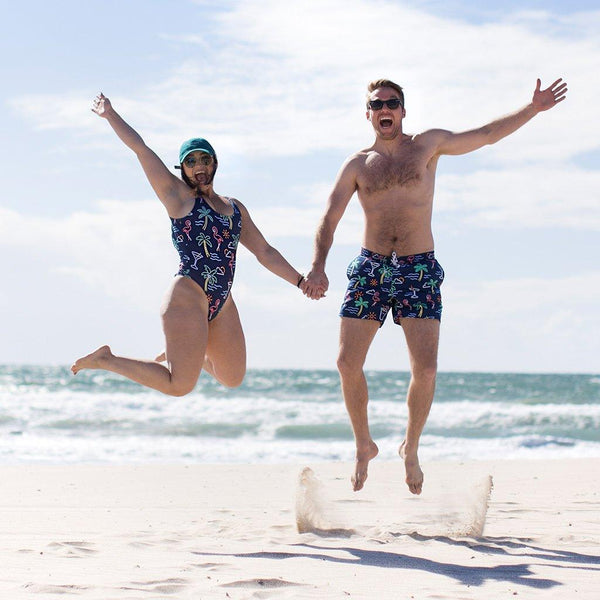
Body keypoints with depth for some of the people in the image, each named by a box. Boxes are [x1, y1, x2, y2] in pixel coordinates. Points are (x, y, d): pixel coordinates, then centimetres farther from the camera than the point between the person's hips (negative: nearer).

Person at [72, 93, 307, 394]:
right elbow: (141, 148, -1)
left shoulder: (235, 208, 18)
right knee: (180, 386, -13)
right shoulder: (178, 196, 1)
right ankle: (106, 360, 5)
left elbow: (265, 252, 19)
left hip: (221, 303, 7)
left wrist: (301, 281, 13)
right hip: (187, 297, -7)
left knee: (232, 378, 16)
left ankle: (179, 352, 39)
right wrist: (110, 115, 5)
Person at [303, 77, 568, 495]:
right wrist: (317, 268, -13)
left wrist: (533, 109, 4)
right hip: (370, 268, 1)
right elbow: (329, 220, 2)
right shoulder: (358, 164, 7)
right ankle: (364, 446, 16)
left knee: (426, 369, -11)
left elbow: (487, 135, 12)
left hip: (419, 270, -1)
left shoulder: (429, 145, 6)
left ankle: (411, 449, 12)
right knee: (348, 363, -5)